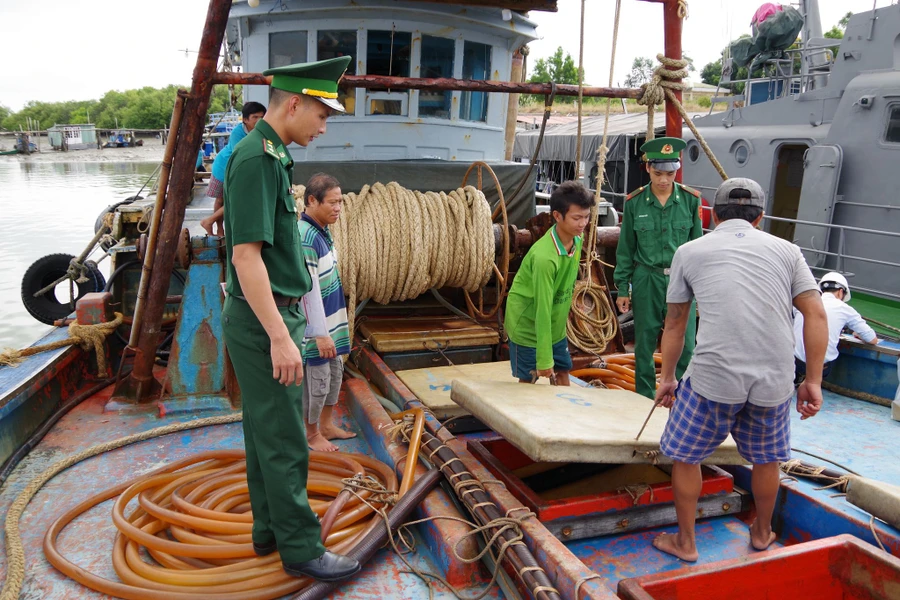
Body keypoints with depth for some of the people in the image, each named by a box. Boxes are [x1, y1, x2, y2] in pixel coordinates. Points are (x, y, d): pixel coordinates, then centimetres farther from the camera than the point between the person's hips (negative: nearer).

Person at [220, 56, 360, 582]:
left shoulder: (270, 156, 12)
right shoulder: (256, 159, -18)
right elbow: (246, 254, -24)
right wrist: (280, 337, -24)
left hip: (273, 316, 10)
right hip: (264, 322, -10)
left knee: (265, 433, 17)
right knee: (284, 441, 0)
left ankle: (270, 529, 31)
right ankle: (301, 548, 14)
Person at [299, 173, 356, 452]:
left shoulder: (323, 230, 6)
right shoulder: (305, 236, -23)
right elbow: (309, 289, -24)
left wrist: (331, 328, 18)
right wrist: (320, 333, -23)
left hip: (332, 320, 9)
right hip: (315, 324, -9)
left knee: (335, 372, 18)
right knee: (317, 378, 3)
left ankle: (327, 425, 33)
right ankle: (312, 433, 22)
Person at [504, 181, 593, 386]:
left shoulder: (576, 238, -9)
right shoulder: (544, 257, -33)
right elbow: (542, 309, -30)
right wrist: (544, 360, -26)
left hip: (556, 326, 7)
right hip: (528, 327, -7)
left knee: (562, 373, 14)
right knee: (529, 382, 6)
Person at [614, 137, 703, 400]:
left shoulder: (690, 200, -1)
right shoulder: (634, 202, -2)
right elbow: (625, 249, 3)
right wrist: (622, 289, 4)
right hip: (646, 280, 0)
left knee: (685, 344, 1)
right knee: (645, 344, 9)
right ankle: (644, 399, 25)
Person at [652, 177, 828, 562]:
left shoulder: (690, 251, 9)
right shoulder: (785, 250, 12)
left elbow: (675, 323, 13)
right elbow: (816, 315, 4)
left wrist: (667, 378, 22)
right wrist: (813, 381, 9)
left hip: (713, 376, -3)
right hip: (774, 382, 3)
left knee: (685, 456, 17)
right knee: (766, 459, 25)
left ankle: (685, 542, 30)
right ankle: (762, 533, 46)